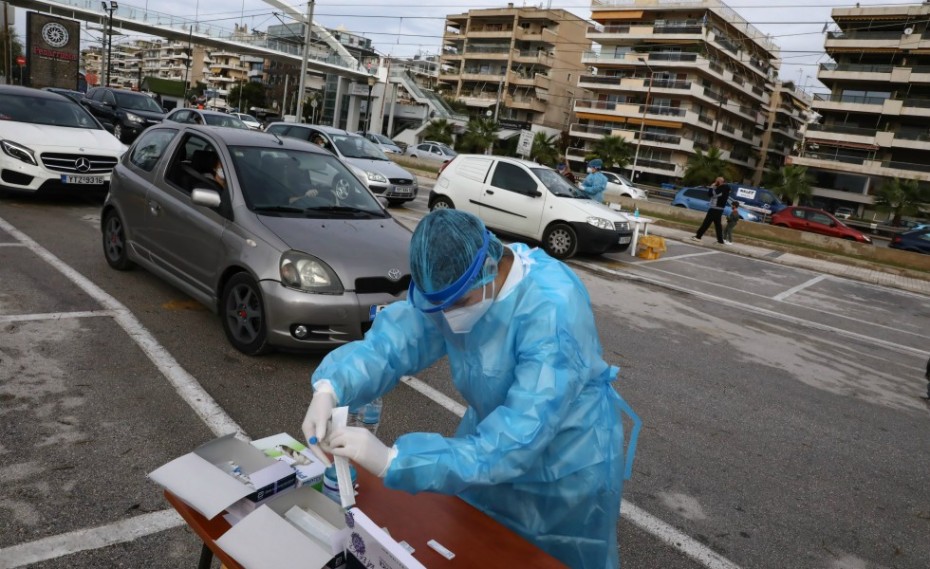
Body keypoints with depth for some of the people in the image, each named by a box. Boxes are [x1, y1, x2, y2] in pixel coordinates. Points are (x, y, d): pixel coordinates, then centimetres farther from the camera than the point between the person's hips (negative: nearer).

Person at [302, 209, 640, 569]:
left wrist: (393, 461, -44)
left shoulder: (553, 313, -38)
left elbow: (518, 439, -41)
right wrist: (330, 388, -39)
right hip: (492, 434, 6)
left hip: (568, 466, -6)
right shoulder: (455, 282, -16)